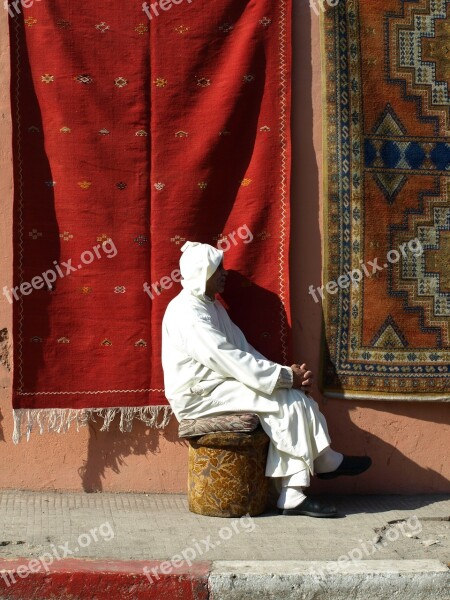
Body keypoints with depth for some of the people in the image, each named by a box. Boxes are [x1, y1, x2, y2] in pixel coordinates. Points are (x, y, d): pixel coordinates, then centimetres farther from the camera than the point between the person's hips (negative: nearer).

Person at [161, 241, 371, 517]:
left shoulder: (212, 306, 14)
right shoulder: (187, 312, -19)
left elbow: (243, 350, 10)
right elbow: (229, 360, -25)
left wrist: (286, 373, -6)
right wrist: (285, 377, -21)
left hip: (214, 385, 9)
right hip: (197, 396, -9)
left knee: (293, 397, -10)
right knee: (285, 398, -18)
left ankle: (292, 496, -15)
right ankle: (325, 462, 3)